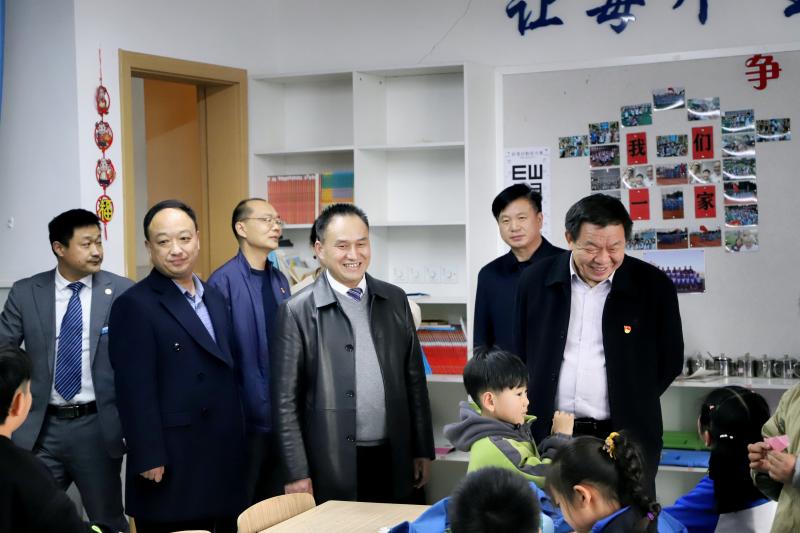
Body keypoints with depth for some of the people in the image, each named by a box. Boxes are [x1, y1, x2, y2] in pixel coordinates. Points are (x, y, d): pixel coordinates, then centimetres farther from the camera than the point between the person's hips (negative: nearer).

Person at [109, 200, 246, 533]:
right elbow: (136, 391, -15)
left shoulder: (214, 298, 14)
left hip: (223, 459, 7)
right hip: (171, 466, -7)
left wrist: (237, 442, 14)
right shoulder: (135, 306, -10)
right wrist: (150, 461, -18)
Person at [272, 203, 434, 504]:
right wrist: (297, 473, -9)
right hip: (333, 468, -4)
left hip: (393, 462, 4)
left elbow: (414, 379, 12)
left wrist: (422, 451, 11)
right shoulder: (298, 312, -5)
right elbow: (286, 399, -5)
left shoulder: (395, 300, 8)